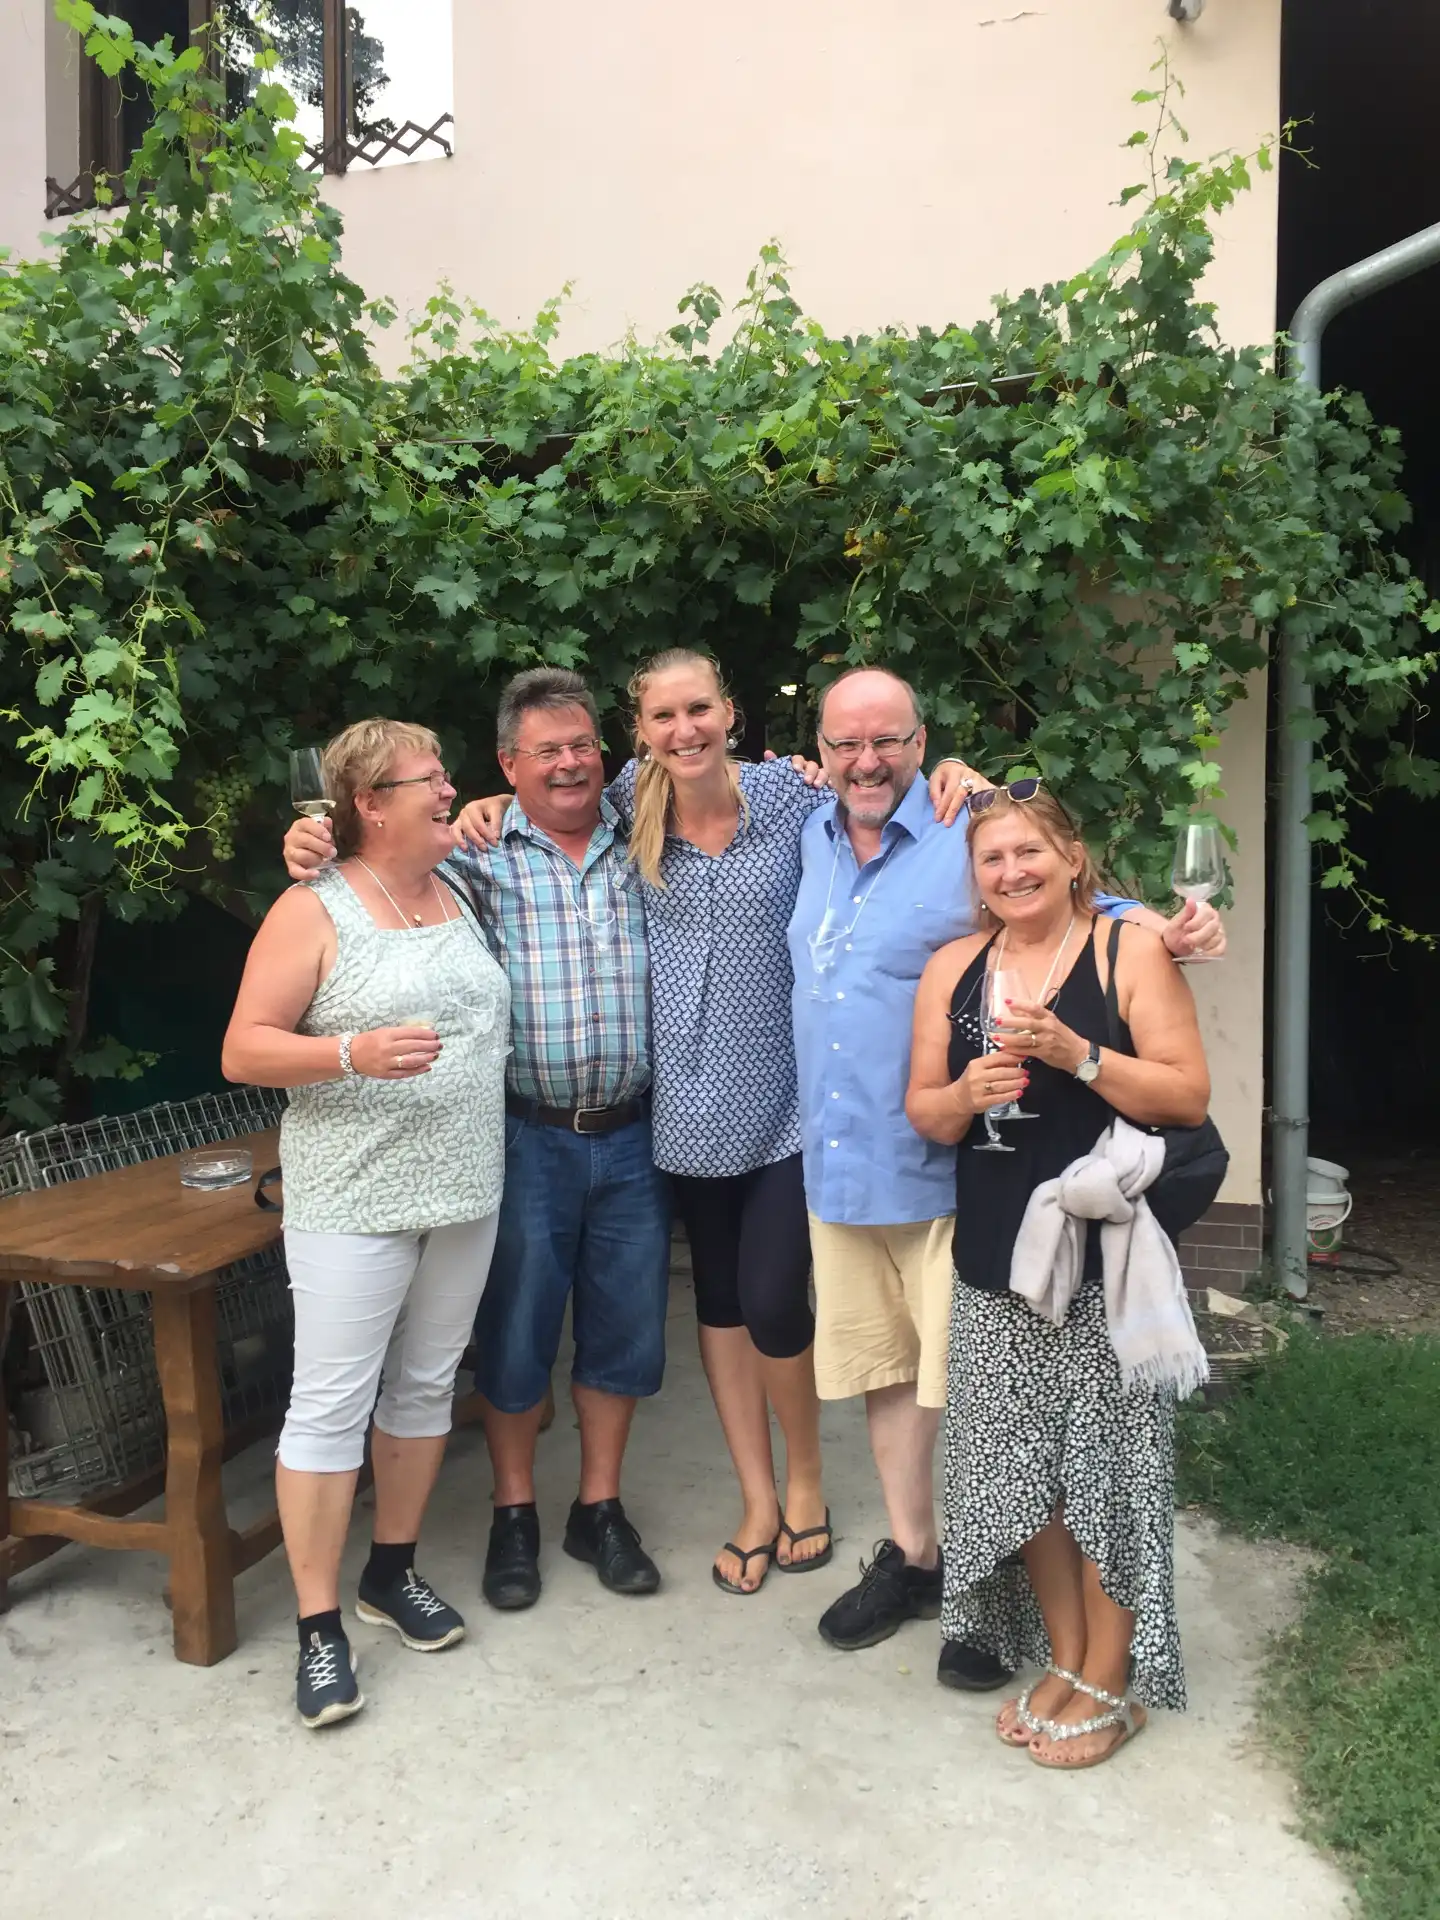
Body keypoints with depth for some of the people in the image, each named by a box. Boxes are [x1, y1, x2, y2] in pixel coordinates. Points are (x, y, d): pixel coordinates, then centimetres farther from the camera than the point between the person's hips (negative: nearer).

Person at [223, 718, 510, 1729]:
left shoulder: (458, 894, 8)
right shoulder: (313, 910, -9)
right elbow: (242, 1051, -10)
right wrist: (355, 1052, -25)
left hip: (465, 1193, 6)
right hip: (353, 1200, -6)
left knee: (427, 1384, 15)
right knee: (330, 1405, 0)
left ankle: (394, 1570, 33)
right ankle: (320, 1626, 14)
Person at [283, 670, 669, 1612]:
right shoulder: (480, 853, -3)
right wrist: (316, 844, -24)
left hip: (632, 1137, 3)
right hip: (528, 1137, -2)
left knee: (625, 1325, 13)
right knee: (517, 1328, 10)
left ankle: (601, 1508, 32)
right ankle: (515, 1515, 31)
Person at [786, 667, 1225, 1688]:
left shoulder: (970, 837, -8)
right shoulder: (813, 836, 10)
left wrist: (1166, 930, -24)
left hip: (944, 1172, -6)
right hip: (837, 1169, 6)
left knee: (967, 1382, 2)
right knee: (884, 1372, 17)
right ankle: (912, 1557, 36)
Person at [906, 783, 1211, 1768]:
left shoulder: (1130, 951, -3)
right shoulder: (952, 968, 8)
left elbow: (1189, 1096, -8)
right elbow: (922, 1110, 10)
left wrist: (1075, 1054, -20)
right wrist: (964, 1095, -12)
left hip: (1102, 1257, -4)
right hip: (996, 1261, 4)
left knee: (1105, 1466, 3)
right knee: (1021, 1470, 10)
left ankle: (1109, 1684, 23)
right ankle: (1062, 1661, 31)